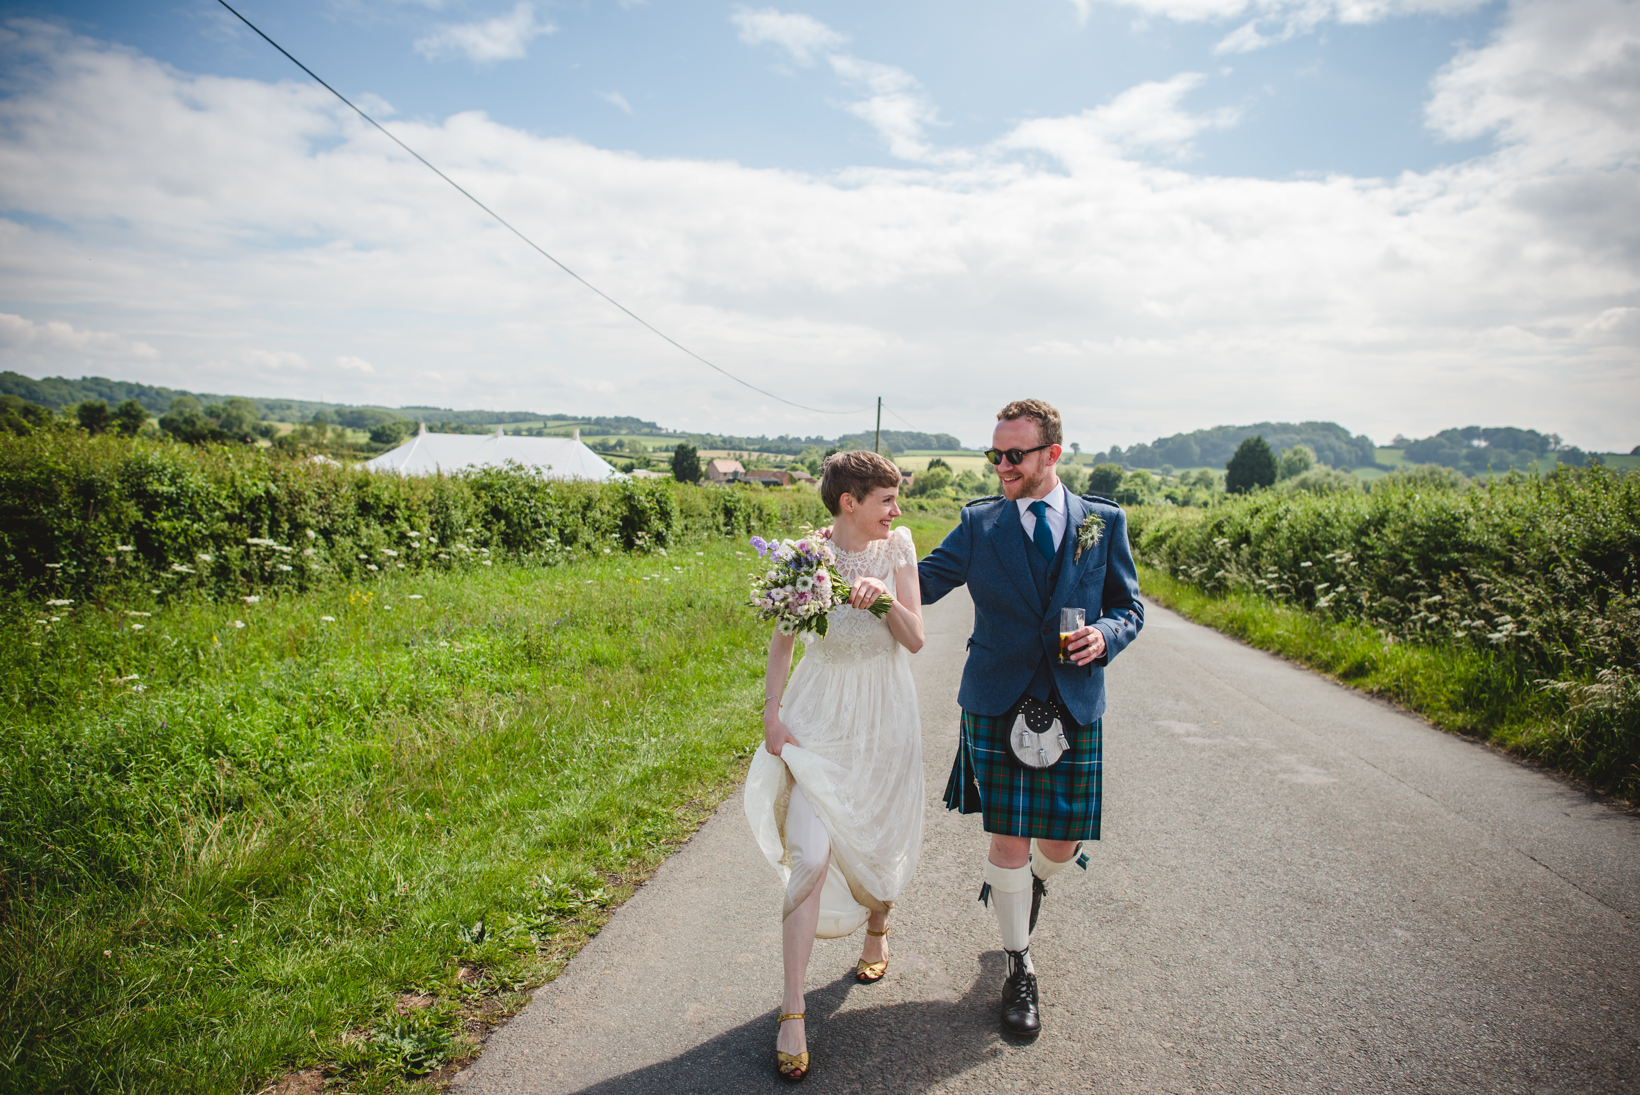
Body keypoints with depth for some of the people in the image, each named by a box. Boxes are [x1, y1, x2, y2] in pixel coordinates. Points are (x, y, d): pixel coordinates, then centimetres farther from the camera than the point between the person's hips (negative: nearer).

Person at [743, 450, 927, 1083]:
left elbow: (915, 641, -6)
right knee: (811, 854, -10)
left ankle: (877, 928, 49)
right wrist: (772, 710, -7)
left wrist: (885, 598, -24)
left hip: (884, 716, 2)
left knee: (880, 843, 15)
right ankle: (792, 1012, 2)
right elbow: (782, 638, 0)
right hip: (821, 713, -2)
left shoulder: (897, 545, -5)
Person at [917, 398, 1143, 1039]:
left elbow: (1129, 605, 9)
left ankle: (1035, 878, 47)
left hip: (1074, 706, 1)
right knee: (1007, 843, 2)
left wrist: (1106, 634, -13)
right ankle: (1019, 969, 25)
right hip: (996, 704, -1)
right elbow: (925, 581, -5)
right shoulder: (979, 523, 1)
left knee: (1060, 846, 8)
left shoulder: (1104, 522, 3)